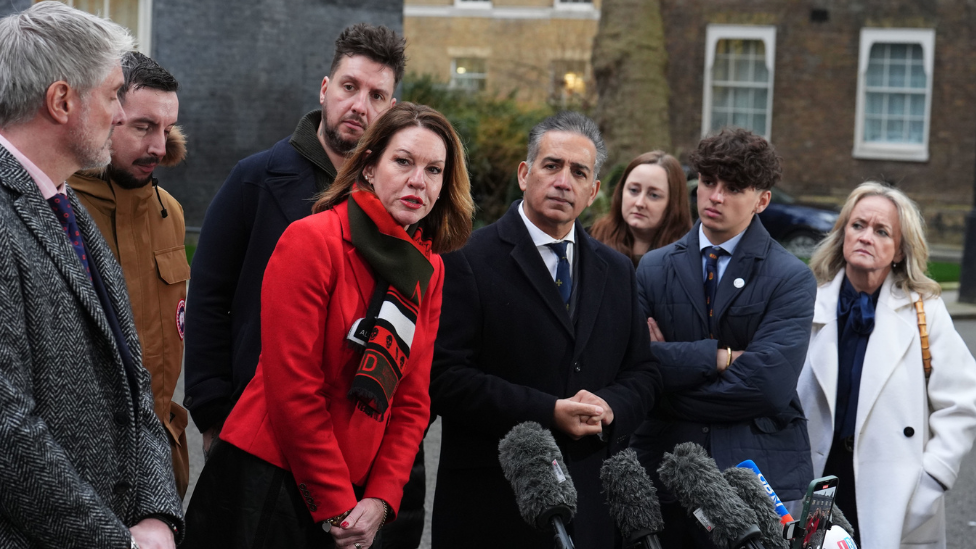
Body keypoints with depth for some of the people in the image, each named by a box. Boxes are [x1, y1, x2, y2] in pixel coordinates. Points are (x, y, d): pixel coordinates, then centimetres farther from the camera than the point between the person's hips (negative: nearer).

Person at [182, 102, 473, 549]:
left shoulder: (428, 270, 6)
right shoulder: (311, 240, -13)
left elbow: (412, 398, 7)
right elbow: (292, 387, -15)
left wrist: (380, 499, -5)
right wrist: (335, 506, -13)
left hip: (355, 493, 6)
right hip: (266, 483, -6)